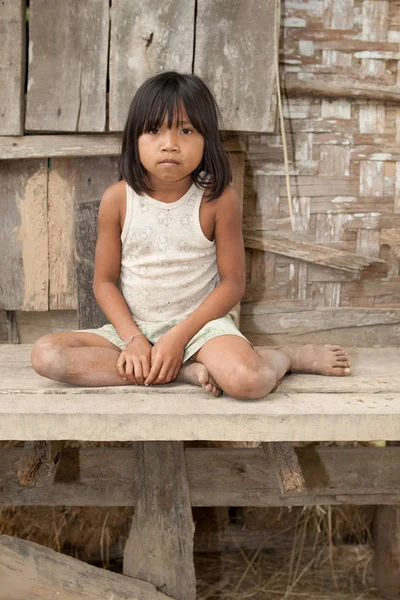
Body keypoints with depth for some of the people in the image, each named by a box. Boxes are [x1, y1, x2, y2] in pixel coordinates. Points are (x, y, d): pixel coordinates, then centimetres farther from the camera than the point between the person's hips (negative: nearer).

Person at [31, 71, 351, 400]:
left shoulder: (218, 199, -10)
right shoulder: (117, 199, -5)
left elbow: (233, 282, -7)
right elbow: (105, 281, 1)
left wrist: (179, 336, -16)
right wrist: (133, 339, -14)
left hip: (200, 322, -3)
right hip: (132, 327, 4)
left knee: (248, 381, -35)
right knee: (45, 353, -21)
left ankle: (290, 355, 2)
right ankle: (185, 372, -19)